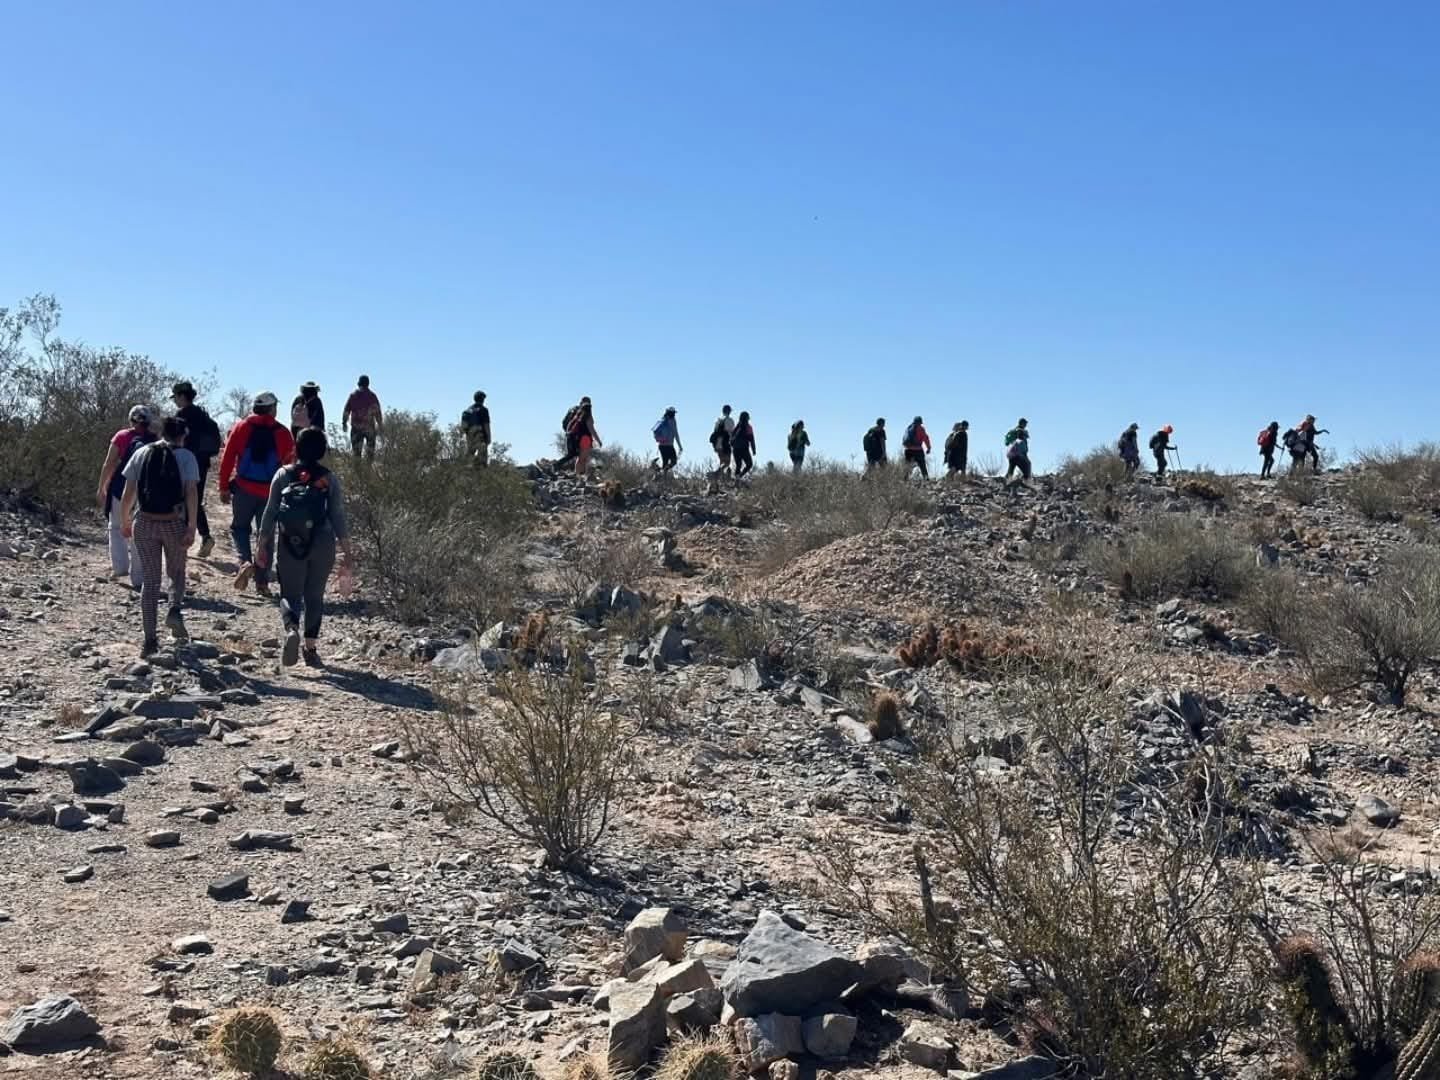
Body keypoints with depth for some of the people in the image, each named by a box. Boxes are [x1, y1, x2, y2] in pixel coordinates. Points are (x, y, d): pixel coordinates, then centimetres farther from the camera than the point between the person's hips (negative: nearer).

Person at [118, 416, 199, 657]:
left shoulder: (142, 453, 7)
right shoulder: (186, 457, 0)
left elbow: (128, 493, 4)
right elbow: (191, 493, -11)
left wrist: (125, 521, 15)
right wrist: (192, 528, -12)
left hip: (144, 523, 2)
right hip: (174, 523, -2)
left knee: (149, 581, 8)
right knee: (177, 572, 21)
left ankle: (149, 641, 5)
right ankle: (174, 609, -7)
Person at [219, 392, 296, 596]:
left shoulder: (242, 427, -2)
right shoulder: (282, 433, -2)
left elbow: (227, 458, -3)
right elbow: (290, 463, 2)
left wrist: (224, 487, 3)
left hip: (244, 489, 0)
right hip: (271, 492, 0)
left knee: (239, 527, 16)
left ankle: (245, 562, -11)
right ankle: (262, 582, 8)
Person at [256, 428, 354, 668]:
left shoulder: (283, 475, 1)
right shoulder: (329, 479, 0)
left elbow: (270, 513, 2)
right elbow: (338, 518, -1)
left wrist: (262, 545, 11)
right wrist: (347, 556, 2)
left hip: (289, 544, 0)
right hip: (321, 545, 0)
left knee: (290, 594, 8)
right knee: (314, 596, 15)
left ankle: (291, 629, -22)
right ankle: (311, 648, 16)